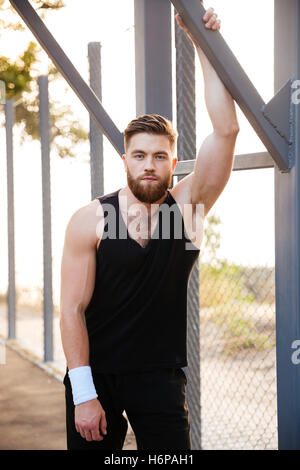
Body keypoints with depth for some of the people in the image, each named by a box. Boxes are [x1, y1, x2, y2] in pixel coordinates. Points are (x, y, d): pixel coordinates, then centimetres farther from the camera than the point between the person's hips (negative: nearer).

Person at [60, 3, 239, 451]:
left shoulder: (187, 206, -3)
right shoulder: (89, 220, -7)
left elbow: (226, 131, -13)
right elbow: (73, 309, -9)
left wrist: (203, 45, -15)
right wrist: (84, 393, -14)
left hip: (161, 376, 1)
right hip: (97, 375, -1)